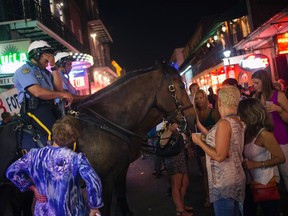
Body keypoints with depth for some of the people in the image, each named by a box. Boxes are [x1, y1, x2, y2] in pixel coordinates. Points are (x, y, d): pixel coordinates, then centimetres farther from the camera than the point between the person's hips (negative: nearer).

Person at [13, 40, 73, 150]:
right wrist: (62, 94, -11)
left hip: (49, 106, 8)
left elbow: (58, 88, 8)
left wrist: (53, 67, 3)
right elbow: (38, 92, -18)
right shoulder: (25, 70, -3)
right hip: (34, 108, -8)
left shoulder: (45, 71, 23)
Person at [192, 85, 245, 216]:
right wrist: (205, 136, 20)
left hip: (224, 182, -9)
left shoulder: (224, 122, -20)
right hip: (236, 178, 9)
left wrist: (199, 142, -11)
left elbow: (219, 156, -22)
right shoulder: (238, 122, 8)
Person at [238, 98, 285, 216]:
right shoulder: (249, 130, 0)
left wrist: (257, 164, -24)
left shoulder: (264, 133, -23)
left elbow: (281, 158, -22)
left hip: (265, 182, -7)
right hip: (251, 180, 7)